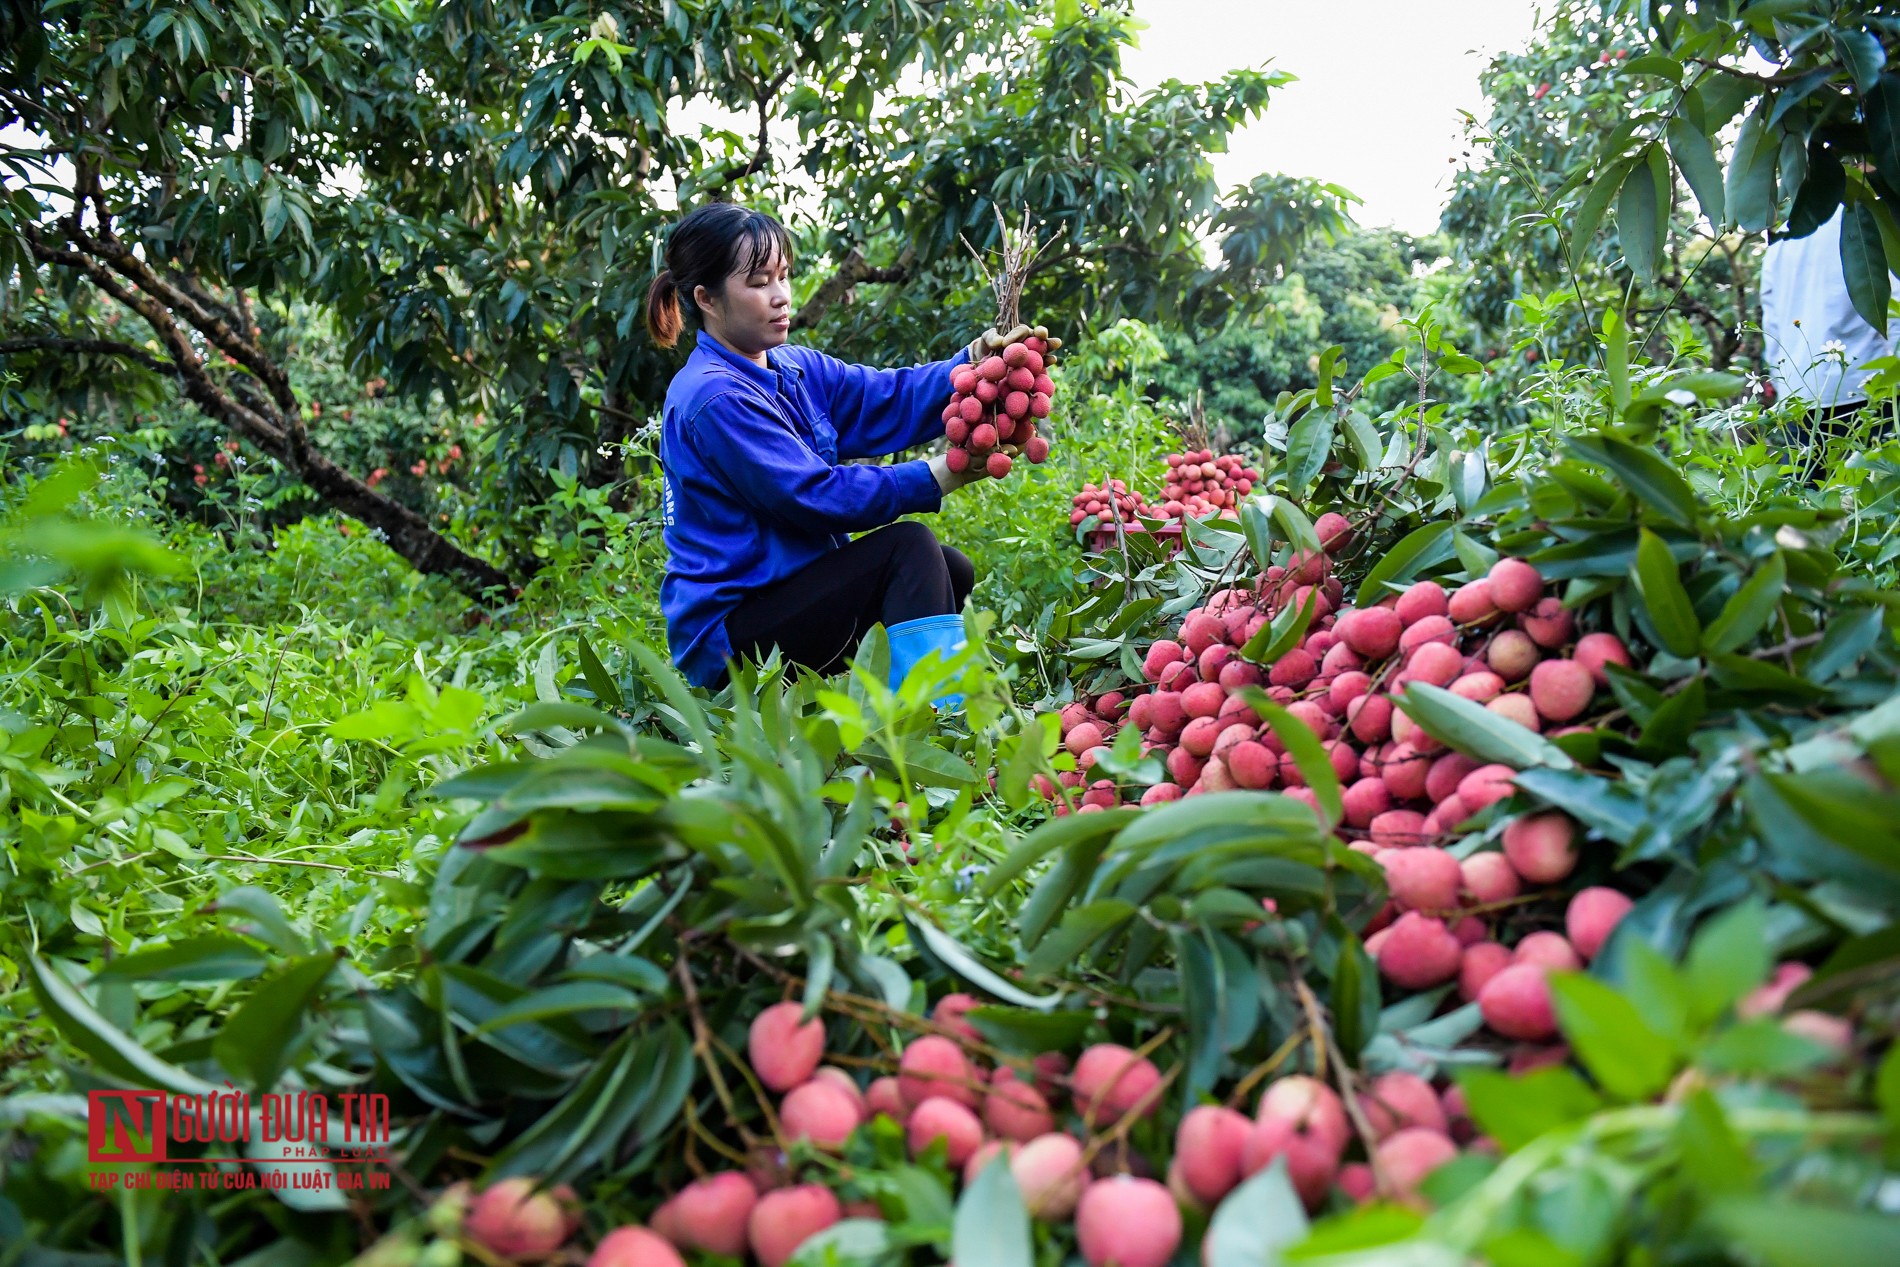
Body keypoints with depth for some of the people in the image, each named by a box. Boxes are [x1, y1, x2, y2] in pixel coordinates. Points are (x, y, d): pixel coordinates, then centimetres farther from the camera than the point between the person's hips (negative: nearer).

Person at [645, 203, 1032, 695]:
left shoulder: (795, 369, 11)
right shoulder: (713, 399, -18)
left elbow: (891, 400, -2)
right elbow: (814, 496, -22)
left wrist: (972, 363, -19)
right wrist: (936, 477, -22)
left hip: (785, 590, 9)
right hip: (726, 635, -9)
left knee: (950, 571, 1)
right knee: (908, 546, -21)